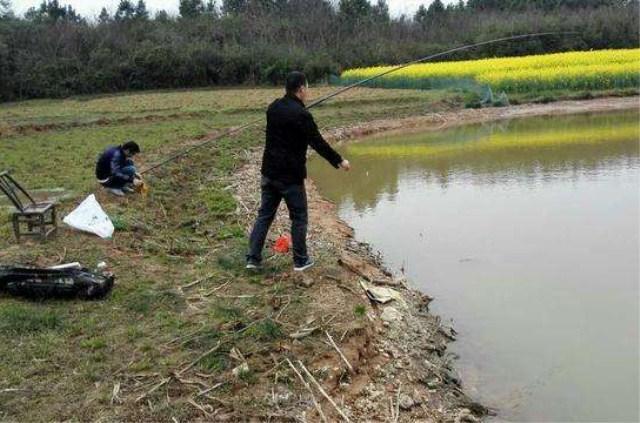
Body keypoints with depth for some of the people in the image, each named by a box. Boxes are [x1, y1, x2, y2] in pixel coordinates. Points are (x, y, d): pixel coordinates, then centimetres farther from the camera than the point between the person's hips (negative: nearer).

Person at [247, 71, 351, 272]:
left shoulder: (274, 107, 4)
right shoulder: (301, 115, -18)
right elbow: (318, 143, -15)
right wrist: (339, 161, -3)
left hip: (269, 172, 7)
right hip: (291, 176, -7)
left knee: (265, 214, 13)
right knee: (299, 217, 8)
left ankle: (253, 258, 12)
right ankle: (300, 260, 18)